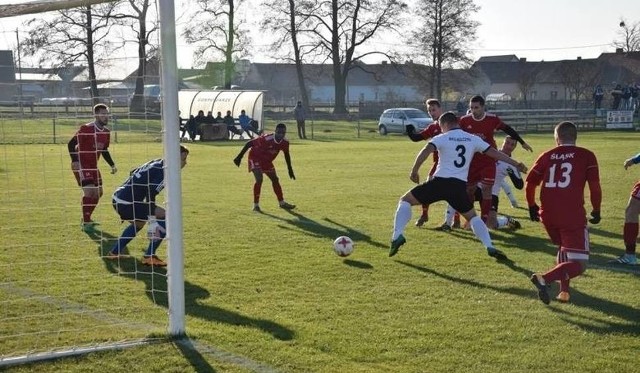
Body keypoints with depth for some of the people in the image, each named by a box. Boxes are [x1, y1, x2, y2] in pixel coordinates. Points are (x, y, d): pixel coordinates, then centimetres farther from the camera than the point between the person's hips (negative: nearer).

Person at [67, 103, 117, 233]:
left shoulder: (106, 132, 5)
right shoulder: (86, 129, -18)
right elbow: (71, 144, -17)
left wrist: (112, 165, 11)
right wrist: (75, 161, -27)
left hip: (93, 165, 8)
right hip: (81, 165, -8)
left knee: (98, 192, 11)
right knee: (89, 191, -19)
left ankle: (86, 218, 29)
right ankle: (86, 223, -11)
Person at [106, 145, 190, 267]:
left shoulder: (156, 163, 17)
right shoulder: (166, 171, -11)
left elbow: (133, 173, 29)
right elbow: (151, 193, -21)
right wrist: (152, 219, -19)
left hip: (117, 198, 10)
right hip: (127, 203, -10)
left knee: (138, 224, 35)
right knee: (166, 218, -5)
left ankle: (114, 252, 37)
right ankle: (149, 257, -4)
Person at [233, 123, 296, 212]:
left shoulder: (285, 142, -16)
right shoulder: (266, 139, -35)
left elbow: (286, 154, 5)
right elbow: (249, 143, -26)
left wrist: (290, 169, 10)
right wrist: (239, 157, -23)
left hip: (267, 161, 7)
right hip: (255, 158, -7)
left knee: (275, 179, 12)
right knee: (259, 179, -22)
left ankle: (282, 203, 27)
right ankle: (256, 205, -11)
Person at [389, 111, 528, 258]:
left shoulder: (441, 138, 5)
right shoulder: (473, 139, 14)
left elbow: (426, 151, -13)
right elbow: (495, 153, 16)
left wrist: (414, 171, -9)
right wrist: (516, 164, 24)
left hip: (440, 182, -3)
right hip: (460, 186, 3)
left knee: (405, 200, 12)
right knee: (472, 217, 23)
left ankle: (397, 236, -6)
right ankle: (490, 247, 2)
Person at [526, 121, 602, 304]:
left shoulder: (546, 156, 12)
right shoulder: (586, 156, 4)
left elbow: (530, 183, 11)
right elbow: (594, 186, -3)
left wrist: (532, 206, 26)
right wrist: (596, 210, 10)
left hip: (548, 215, 5)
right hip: (572, 216, -5)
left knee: (563, 248, 30)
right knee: (579, 264, -2)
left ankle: (564, 291, 19)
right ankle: (544, 279, -25)